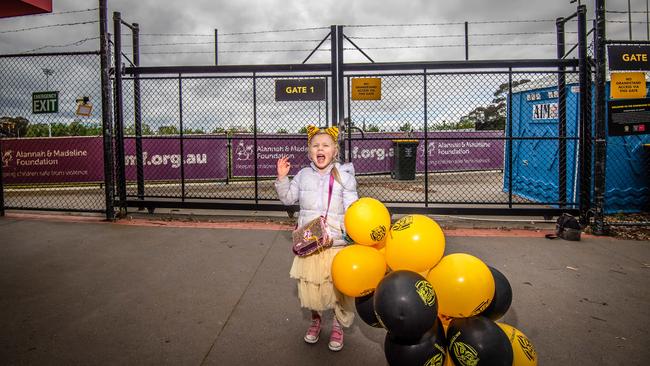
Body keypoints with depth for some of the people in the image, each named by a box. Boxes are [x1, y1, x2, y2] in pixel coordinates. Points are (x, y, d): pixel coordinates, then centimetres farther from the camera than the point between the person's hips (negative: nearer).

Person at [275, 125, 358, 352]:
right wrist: (282, 178, -2)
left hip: (337, 243, -2)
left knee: (338, 287, 6)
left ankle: (338, 325, 31)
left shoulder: (344, 176, -2)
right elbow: (288, 198, 11)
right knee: (309, 288, 12)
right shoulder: (303, 175, 6)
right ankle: (316, 319, 39)